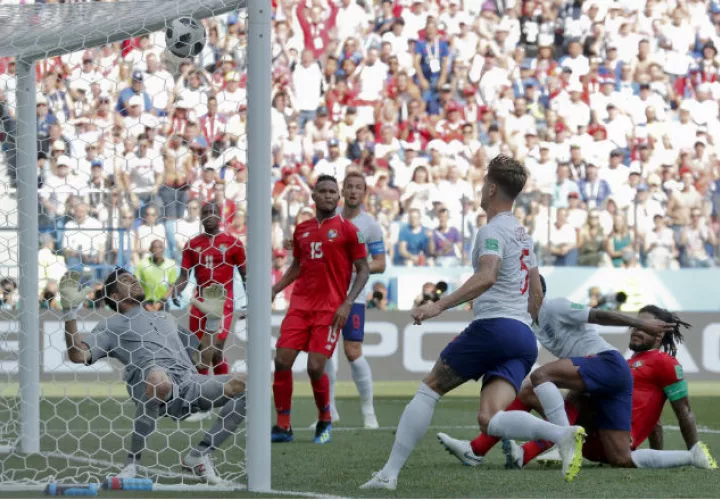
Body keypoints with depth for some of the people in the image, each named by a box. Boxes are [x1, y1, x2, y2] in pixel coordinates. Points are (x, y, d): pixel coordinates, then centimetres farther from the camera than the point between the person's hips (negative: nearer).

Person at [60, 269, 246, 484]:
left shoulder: (166, 319, 40)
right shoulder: (111, 324, 23)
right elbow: (78, 355, 6)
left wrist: (212, 319, 36)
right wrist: (69, 311, 3)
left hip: (189, 380, 6)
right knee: (159, 380, -44)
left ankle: (200, 453, -2)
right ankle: (132, 462, -22)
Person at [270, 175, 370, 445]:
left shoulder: (347, 229, -1)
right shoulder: (302, 229, 13)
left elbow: (363, 270, -1)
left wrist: (347, 303, -12)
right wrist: (273, 290, 11)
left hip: (330, 309, -5)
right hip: (300, 305, 5)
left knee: (316, 367, -12)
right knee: (281, 360, -7)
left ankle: (325, 421, 14)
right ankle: (283, 426, 3)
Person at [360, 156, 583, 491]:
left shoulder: (493, 231, -4)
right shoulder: (522, 234, 24)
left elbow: (486, 277, -23)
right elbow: (536, 294, 28)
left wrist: (439, 305, -27)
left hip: (493, 327, -7)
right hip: (524, 337, 7)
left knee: (429, 389, 8)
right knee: (489, 420, -8)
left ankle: (389, 473, 7)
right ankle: (564, 434, -31)